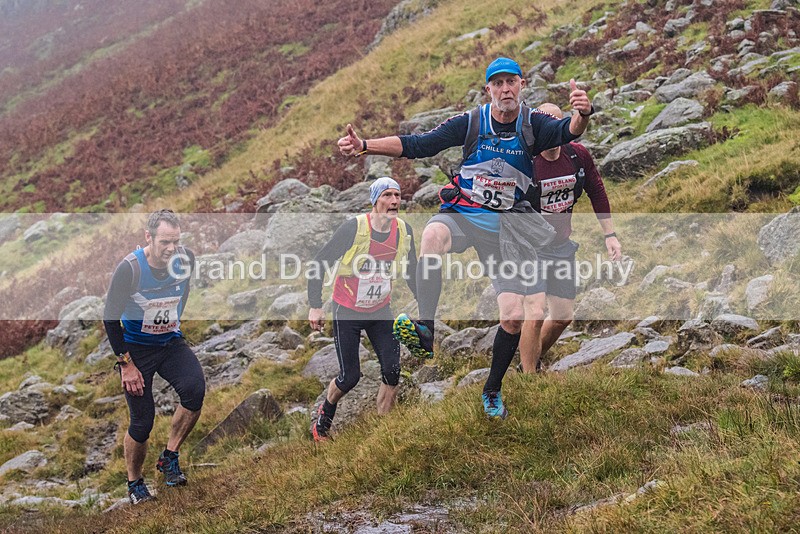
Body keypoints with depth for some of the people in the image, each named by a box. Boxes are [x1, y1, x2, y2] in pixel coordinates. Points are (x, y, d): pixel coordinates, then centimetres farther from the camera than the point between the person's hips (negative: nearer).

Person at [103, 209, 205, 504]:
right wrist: (125, 363, -15)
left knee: (195, 390, -24)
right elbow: (111, 317, -14)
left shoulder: (186, 259, -13)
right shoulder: (130, 268, -24)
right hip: (135, 348, -3)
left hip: (171, 343, 3)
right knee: (142, 422, -3)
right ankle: (134, 482, 22)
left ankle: (170, 457, -6)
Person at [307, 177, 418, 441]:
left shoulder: (404, 230, -7)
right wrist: (315, 307, -17)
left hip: (381, 311, 4)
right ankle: (324, 416, 28)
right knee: (350, 376, -3)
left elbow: (411, 271, 10)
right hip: (347, 311, -4)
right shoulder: (354, 228, -22)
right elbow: (319, 263, -14)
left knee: (392, 371, -7)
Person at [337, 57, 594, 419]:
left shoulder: (534, 125, -6)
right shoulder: (471, 123, -6)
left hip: (504, 228, 1)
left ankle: (492, 389, 20)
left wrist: (582, 115, -51)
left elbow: (566, 132, -27)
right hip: (461, 215, -1)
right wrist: (363, 146, -20)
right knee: (433, 234, -38)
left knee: (514, 317, -5)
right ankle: (424, 333, -39)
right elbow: (417, 145, -9)